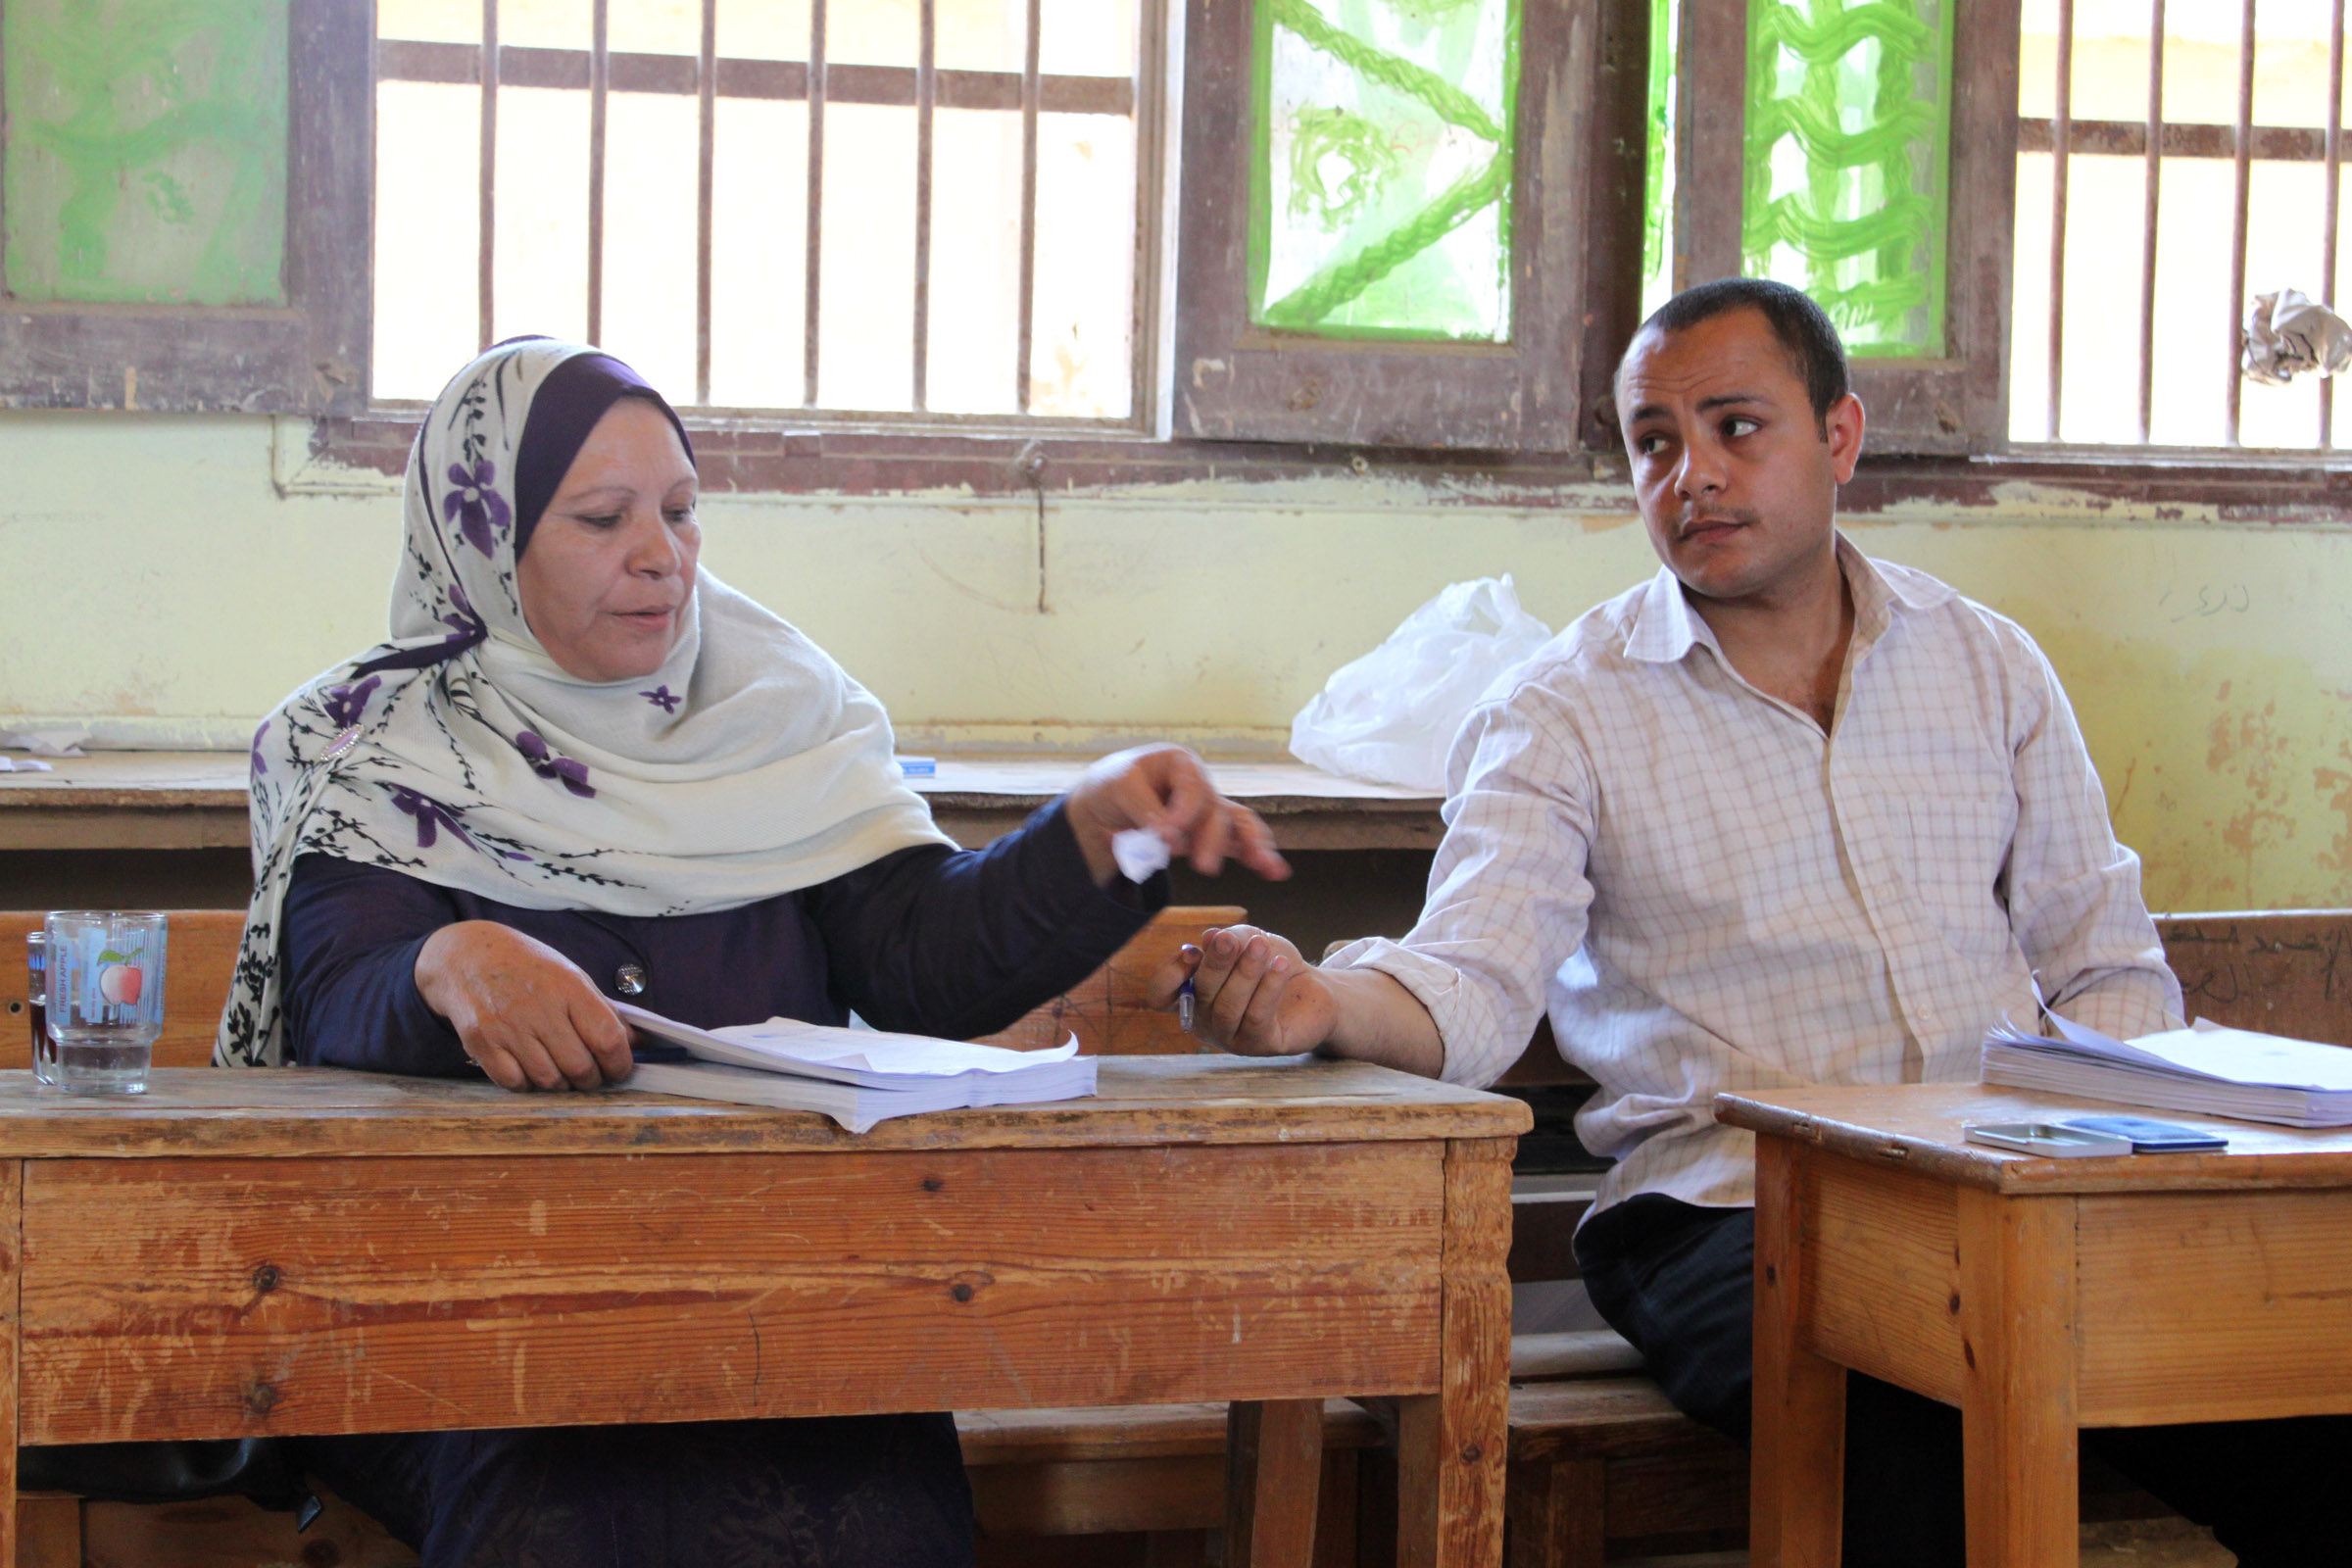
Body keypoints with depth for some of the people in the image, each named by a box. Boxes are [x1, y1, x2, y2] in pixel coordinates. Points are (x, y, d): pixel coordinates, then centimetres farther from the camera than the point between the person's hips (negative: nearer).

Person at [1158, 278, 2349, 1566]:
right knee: (1919, 1438, -36)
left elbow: (2109, 967, 17)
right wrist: (1320, 1003, -34)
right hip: (1729, 1206, -3)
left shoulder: (1989, 665, 15)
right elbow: (1475, 984, -12)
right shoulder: (1566, 716, 3)